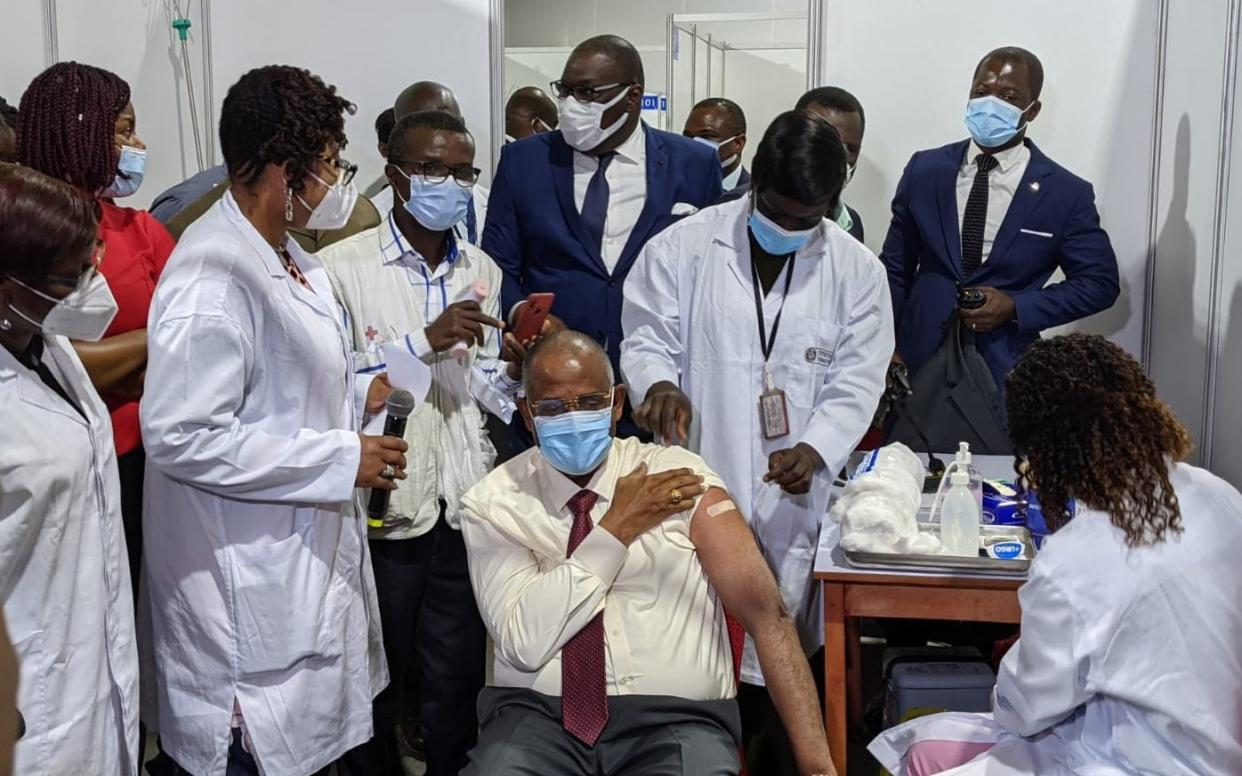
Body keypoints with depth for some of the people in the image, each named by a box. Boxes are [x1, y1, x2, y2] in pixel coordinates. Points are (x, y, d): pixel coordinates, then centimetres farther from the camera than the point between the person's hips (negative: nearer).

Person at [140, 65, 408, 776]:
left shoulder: (289, 257, 9)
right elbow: (180, 435, -26)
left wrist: (359, 396, 3)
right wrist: (341, 458, -22)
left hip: (312, 555, 9)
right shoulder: (213, 276, -22)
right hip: (251, 584, -9)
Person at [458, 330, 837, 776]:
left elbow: (766, 614, -5)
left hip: (674, 720, 0)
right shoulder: (493, 502, 3)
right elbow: (525, 643, -9)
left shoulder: (678, 475, 1)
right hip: (538, 716, 0)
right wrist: (616, 530, -11)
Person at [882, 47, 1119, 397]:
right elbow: (895, 268, 7)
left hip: (1005, 370, -1)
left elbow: (1100, 282, 1)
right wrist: (888, 351, -1)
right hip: (920, 359, 2)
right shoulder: (924, 169, 2)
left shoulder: (1066, 193, -5)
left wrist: (1016, 307, -12)